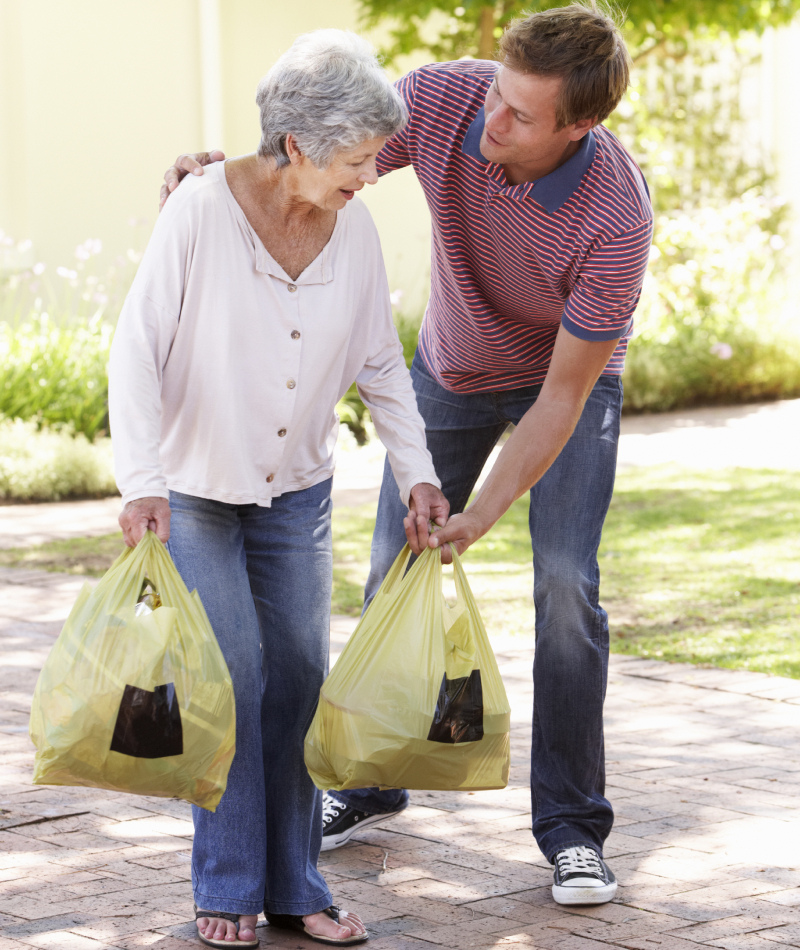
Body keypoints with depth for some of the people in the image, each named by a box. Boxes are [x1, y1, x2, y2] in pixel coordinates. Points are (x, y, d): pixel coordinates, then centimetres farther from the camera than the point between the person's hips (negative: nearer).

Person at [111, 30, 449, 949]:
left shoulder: (354, 228, -7)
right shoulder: (201, 211, -21)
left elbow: (380, 364, 5)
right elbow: (137, 352, -20)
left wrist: (416, 470, -1)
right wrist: (142, 481, -28)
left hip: (295, 492, 4)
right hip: (193, 488, -4)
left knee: (299, 676, 3)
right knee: (233, 674, -9)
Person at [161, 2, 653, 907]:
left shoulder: (617, 218, -39)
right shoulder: (441, 99, -31)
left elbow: (564, 395, -30)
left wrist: (478, 519, -34)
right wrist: (219, 171, -36)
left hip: (569, 376, -3)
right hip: (453, 366, 4)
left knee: (565, 580, -17)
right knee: (394, 570, 6)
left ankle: (571, 824, -5)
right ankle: (371, 780, 25)